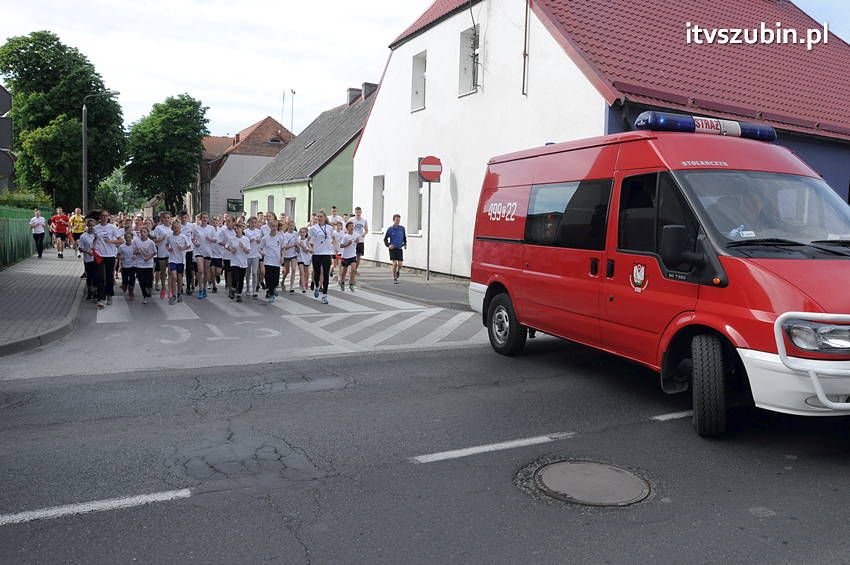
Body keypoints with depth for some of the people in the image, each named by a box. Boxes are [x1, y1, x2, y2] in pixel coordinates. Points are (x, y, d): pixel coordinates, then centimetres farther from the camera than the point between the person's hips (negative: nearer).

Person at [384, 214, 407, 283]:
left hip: (400, 249, 2)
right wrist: (388, 245, -13)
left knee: (400, 264, -6)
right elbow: (385, 239, 3)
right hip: (392, 249, -2)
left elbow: (404, 238, 17)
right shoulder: (390, 229, -3)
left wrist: (405, 244, 3)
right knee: (395, 263, -8)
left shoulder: (402, 228, 3)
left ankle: (398, 271, 29)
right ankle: (394, 278, 8)